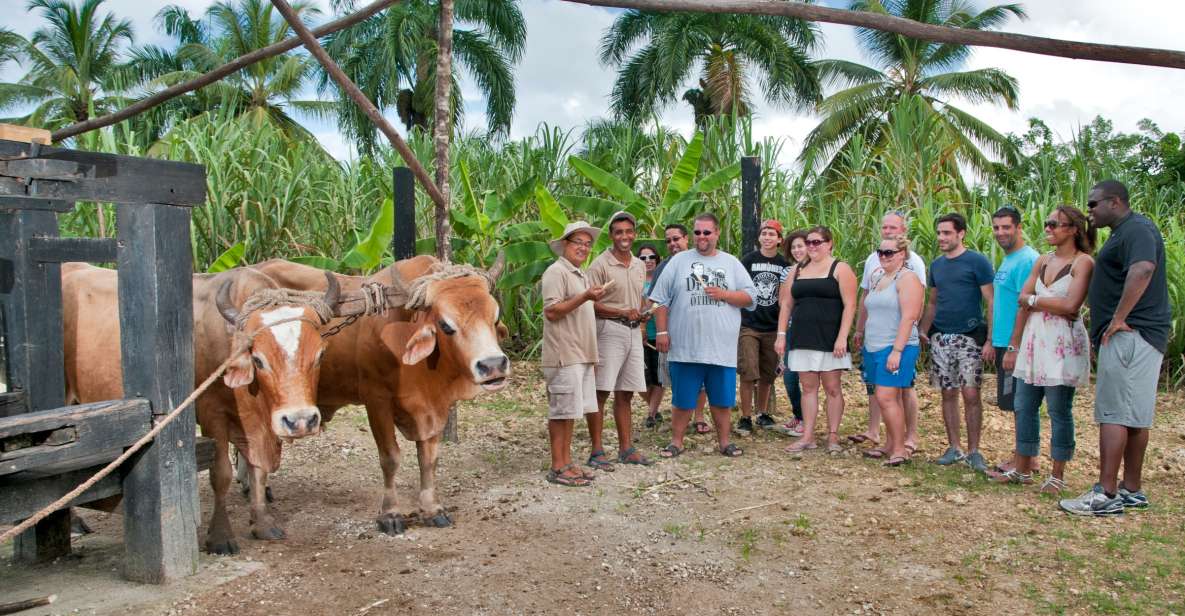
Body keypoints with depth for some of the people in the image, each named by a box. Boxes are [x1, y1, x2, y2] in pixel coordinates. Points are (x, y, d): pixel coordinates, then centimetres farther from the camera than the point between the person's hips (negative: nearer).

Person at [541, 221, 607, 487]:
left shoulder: (580, 275, 20)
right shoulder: (556, 271, -9)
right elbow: (551, 311, -17)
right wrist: (585, 297, -23)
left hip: (581, 356, 9)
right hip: (564, 355, -9)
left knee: (570, 411, 11)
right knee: (561, 411, -5)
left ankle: (567, 463, 17)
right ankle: (557, 468, 1)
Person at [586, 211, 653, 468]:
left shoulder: (639, 266, 14)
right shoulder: (600, 264, -8)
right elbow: (591, 304, -12)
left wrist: (640, 315, 3)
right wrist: (622, 313, -17)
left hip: (633, 332, 7)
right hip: (609, 330, -7)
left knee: (625, 393, 12)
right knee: (600, 392, -4)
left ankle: (626, 448, 20)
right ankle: (596, 451, 3)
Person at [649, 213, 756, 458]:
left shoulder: (731, 263, 11)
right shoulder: (679, 261, 6)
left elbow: (750, 297, 7)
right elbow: (661, 300, 4)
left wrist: (724, 295, -9)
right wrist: (662, 331, -3)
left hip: (722, 346, 1)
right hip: (685, 346, -1)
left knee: (721, 399, 9)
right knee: (683, 398, 6)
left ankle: (724, 441, 21)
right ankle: (676, 441, 17)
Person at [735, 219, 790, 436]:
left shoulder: (785, 265, 6)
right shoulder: (748, 260, -1)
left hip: (773, 327, 3)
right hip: (749, 326, -3)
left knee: (767, 375, 11)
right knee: (748, 374, -8)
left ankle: (763, 414, 26)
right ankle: (745, 418, 2)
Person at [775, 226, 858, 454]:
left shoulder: (840, 269, -2)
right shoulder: (797, 270, 13)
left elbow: (849, 305, -9)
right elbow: (786, 304, 13)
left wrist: (842, 337, -16)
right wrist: (781, 335, 5)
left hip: (829, 339, -4)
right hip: (802, 340, 5)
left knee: (832, 387, 2)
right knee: (808, 387, 7)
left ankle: (833, 436, 11)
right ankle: (807, 437, 11)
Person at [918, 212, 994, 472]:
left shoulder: (977, 262, -6)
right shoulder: (936, 265, 12)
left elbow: (991, 303, -7)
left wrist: (990, 340, -13)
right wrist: (923, 330, 5)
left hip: (969, 338, -5)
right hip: (941, 338, 5)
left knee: (971, 394, -5)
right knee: (948, 394, 8)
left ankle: (973, 451, 6)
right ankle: (954, 448, 18)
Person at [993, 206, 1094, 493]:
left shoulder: (1083, 262, -6)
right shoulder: (1042, 261, 13)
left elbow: (1070, 305, -18)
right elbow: (1022, 303, 9)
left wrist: (1034, 301, -4)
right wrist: (1013, 346, 5)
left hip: (1063, 343, -7)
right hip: (1034, 339, 7)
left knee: (1059, 411, 1)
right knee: (1023, 406, 9)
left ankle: (1058, 476, 11)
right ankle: (1022, 469, 19)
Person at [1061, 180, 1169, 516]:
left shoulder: (1137, 229, -13)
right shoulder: (1125, 232, 21)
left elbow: (1142, 270, -31)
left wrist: (1118, 319, -28)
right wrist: (1117, 321, 18)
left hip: (1130, 335, -11)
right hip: (1134, 337, 11)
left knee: (1113, 413, -10)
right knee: (1135, 415, 12)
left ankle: (1106, 495, -9)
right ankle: (1132, 490, 19)